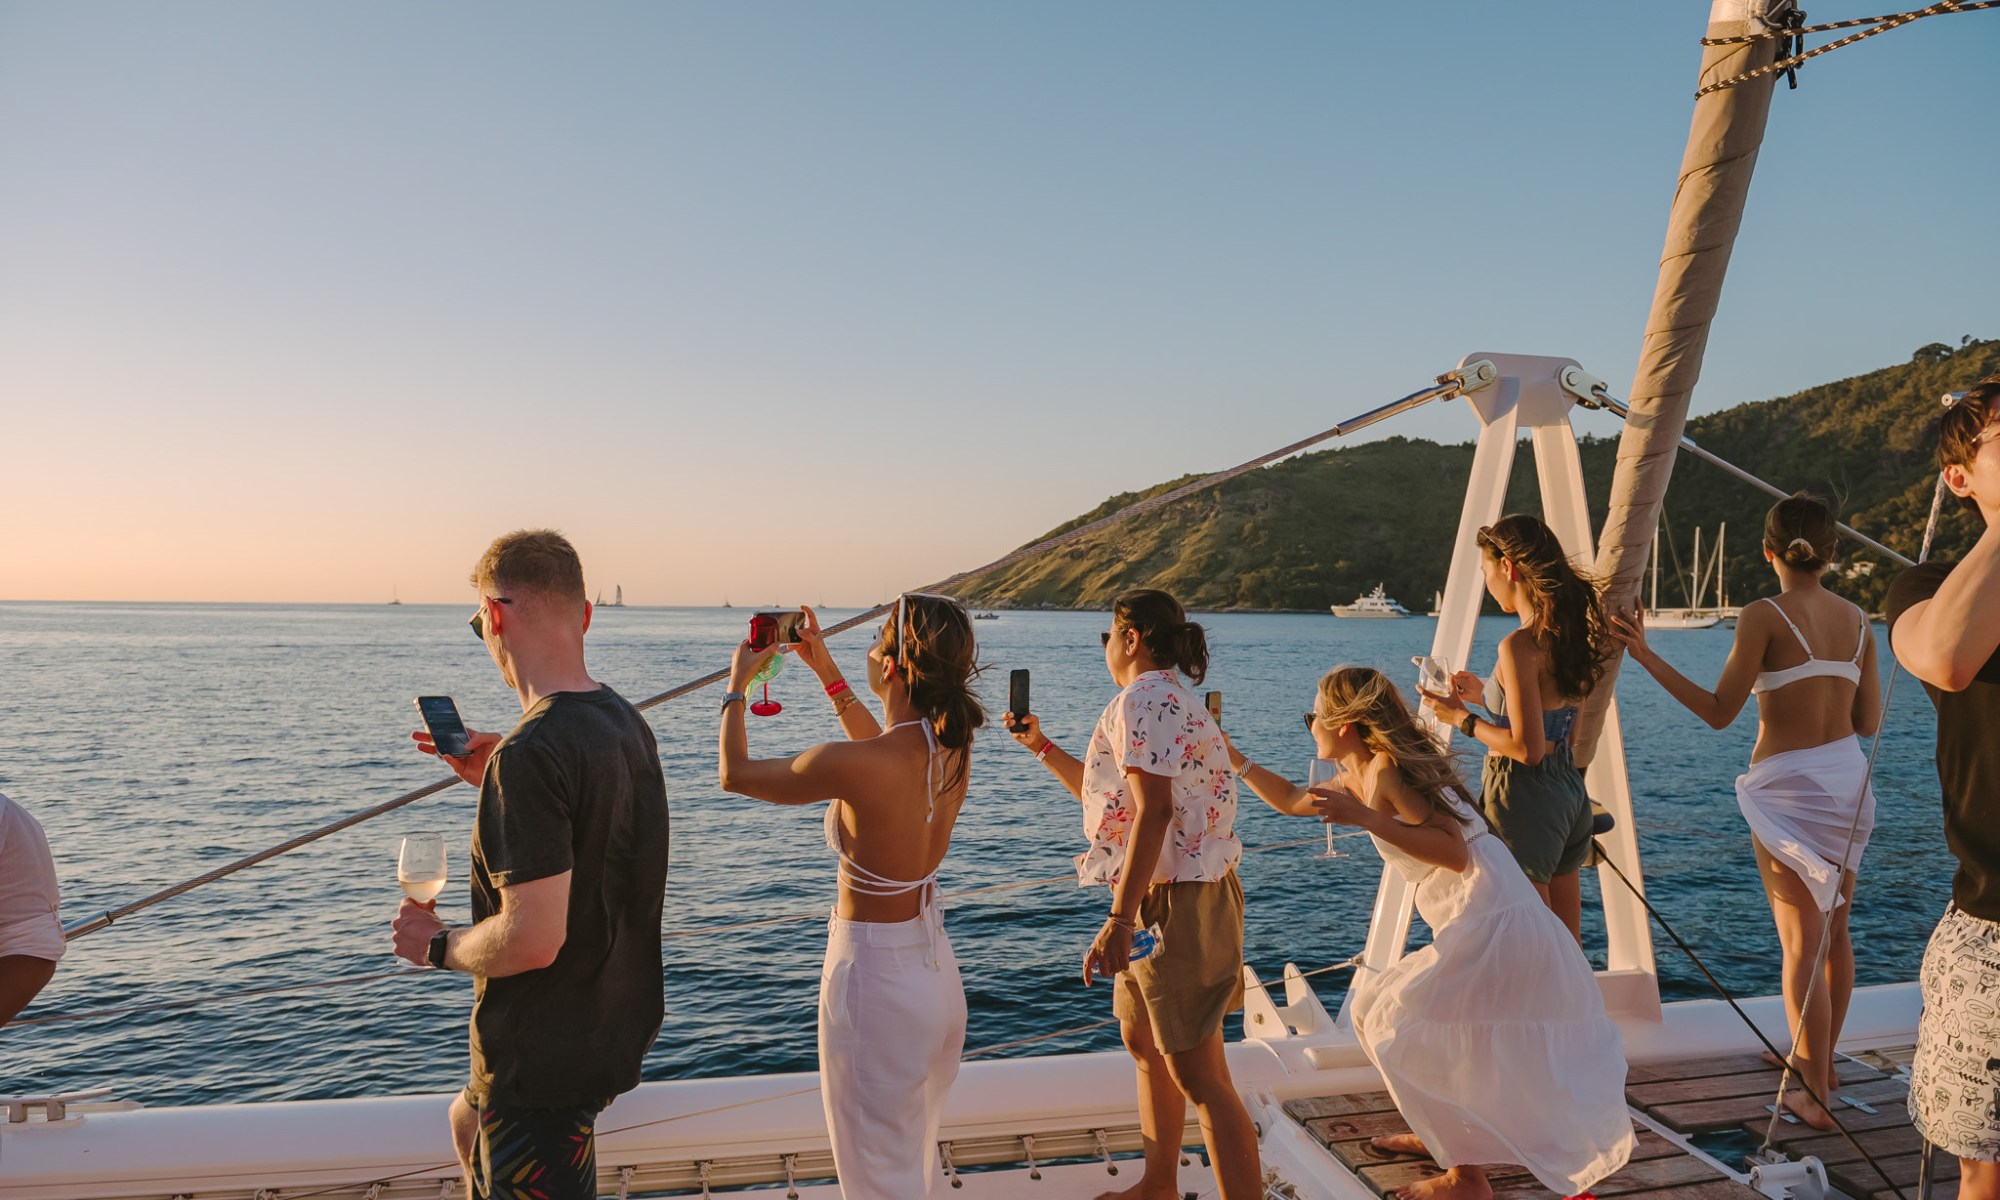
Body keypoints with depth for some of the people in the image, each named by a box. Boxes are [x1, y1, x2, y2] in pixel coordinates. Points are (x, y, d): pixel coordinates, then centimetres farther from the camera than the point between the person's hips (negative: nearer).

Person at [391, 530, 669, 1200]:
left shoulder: (531, 754, -28)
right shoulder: (628, 724, 1)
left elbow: (533, 939, -30)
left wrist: (437, 945, -11)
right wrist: (494, 779, 9)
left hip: (548, 1054, -9)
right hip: (619, 1026, 9)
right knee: (470, 1124, 32)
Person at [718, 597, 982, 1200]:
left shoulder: (856, 766, -27)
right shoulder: (954, 746, -6)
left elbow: (734, 773, -11)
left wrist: (737, 685, 5)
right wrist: (826, 672, 18)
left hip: (872, 974, -7)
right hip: (937, 969, 7)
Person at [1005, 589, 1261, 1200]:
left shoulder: (1143, 700, -16)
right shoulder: (1170, 699, 18)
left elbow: (1153, 810, -26)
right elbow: (1108, 790, 28)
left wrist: (1119, 923, -29)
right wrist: (1040, 746, 26)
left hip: (1177, 903, -11)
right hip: (1167, 900, 11)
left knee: (1198, 1077, -7)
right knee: (1144, 1042, 23)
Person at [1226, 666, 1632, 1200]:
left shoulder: (1387, 769, -16)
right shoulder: (1360, 775, 12)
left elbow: (1455, 853, -24)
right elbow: (1294, 800, 28)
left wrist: (1364, 817, -27)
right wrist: (1235, 759, 24)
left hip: (1489, 924, -10)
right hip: (1478, 922, 10)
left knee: (1398, 1033, -4)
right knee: (1374, 1011, 17)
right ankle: (1442, 1136, 32)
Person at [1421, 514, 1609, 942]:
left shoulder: (1519, 646, -20)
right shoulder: (1571, 633, 5)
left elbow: (1527, 748, -22)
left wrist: (1462, 719, -9)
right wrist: (1487, 695, 19)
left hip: (1524, 798, -9)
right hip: (1569, 790, 9)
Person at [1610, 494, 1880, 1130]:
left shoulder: (1764, 616, -13)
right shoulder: (1857, 620, 5)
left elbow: (1719, 712, -15)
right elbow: (1869, 723, 8)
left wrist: (1646, 655, -17)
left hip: (1787, 784, -6)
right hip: (1848, 777, 6)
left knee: (1802, 942, 1)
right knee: (1835, 932, 19)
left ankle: (1816, 1096, 7)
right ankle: (1817, 1059, 36)